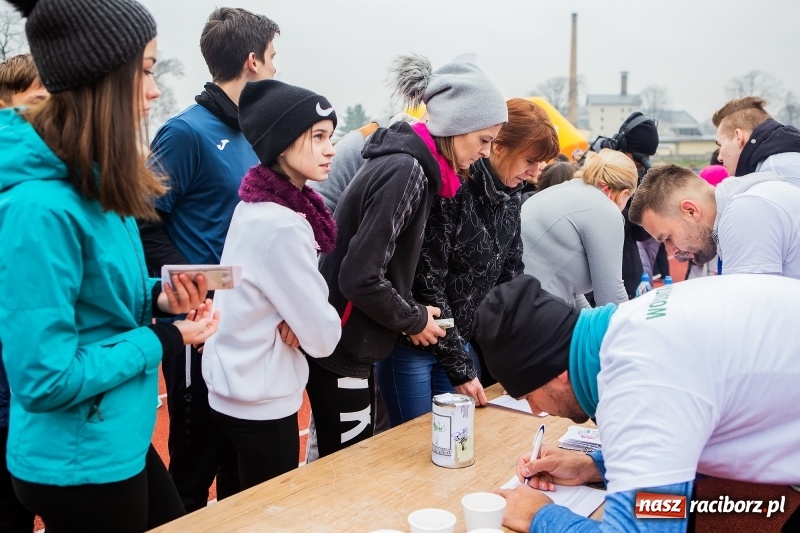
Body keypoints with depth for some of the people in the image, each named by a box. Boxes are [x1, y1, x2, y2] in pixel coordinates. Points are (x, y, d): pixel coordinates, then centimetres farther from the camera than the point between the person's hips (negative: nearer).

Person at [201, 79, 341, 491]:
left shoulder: (258, 206, 2)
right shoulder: (280, 225, -25)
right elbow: (323, 337, -22)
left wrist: (292, 320, -10)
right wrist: (307, 325, -1)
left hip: (238, 391, 9)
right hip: (260, 403, -8)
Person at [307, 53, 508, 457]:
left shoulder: (408, 162, 8)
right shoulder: (406, 172, -21)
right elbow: (361, 277, -24)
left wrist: (413, 314, 6)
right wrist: (414, 320, -10)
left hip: (349, 344, 9)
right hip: (341, 349, -9)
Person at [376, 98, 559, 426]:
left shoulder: (509, 199, 2)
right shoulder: (449, 191, -22)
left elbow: (509, 279, 6)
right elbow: (427, 285, -22)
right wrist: (460, 368, -17)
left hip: (463, 342, 7)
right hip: (410, 345, -7)